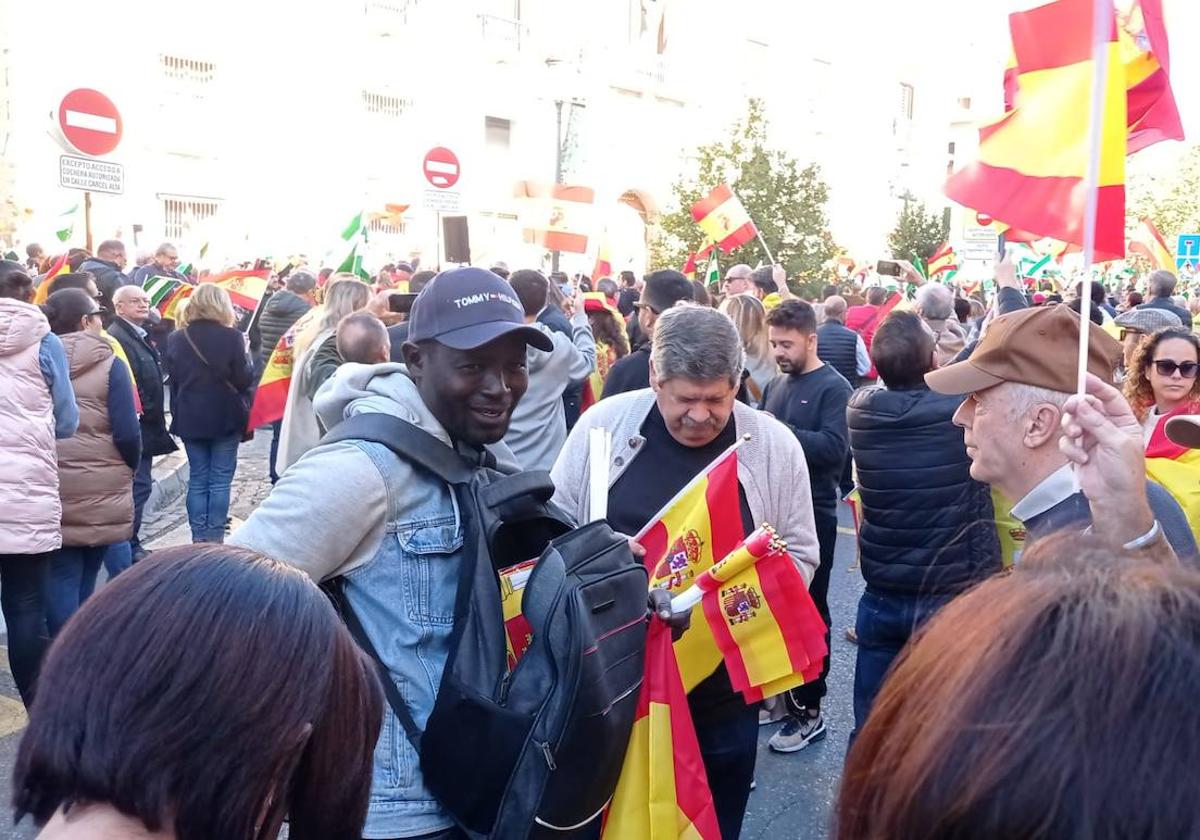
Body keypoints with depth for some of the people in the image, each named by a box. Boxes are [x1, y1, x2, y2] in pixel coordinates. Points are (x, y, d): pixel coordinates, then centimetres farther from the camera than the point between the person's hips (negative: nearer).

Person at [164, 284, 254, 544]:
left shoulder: (176, 338, 0)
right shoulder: (232, 337, -12)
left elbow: (173, 378, 5)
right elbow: (244, 379, -10)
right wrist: (246, 360, 7)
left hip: (190, 418, 3)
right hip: (225, 417, -3)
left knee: (197, 480, 10)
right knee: (220, 480, 3)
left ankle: (198, 538, 11)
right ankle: (215, 537, 3)